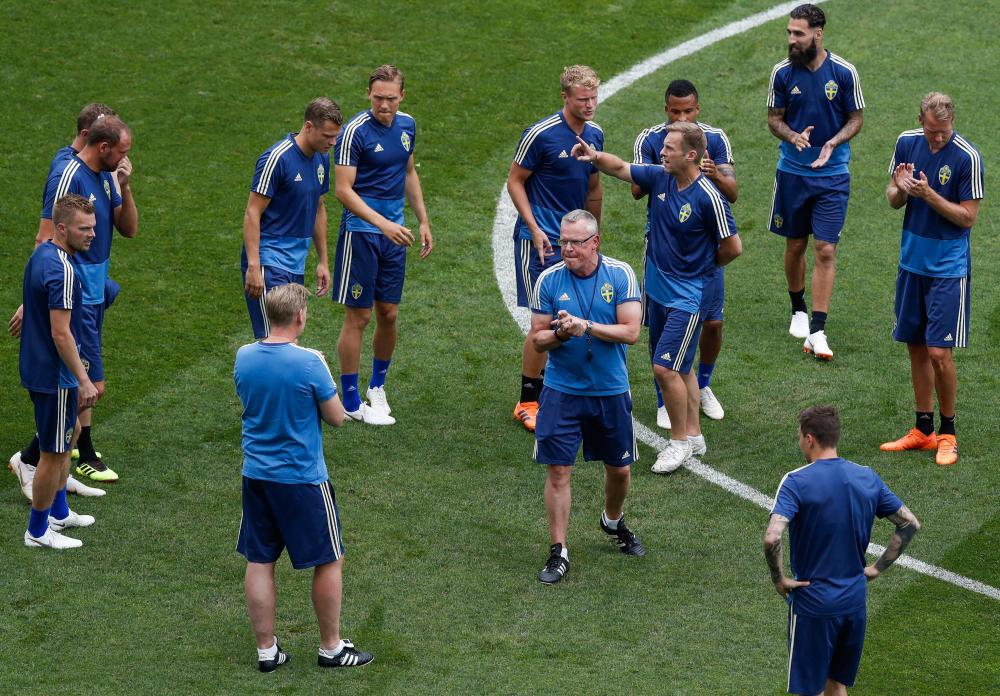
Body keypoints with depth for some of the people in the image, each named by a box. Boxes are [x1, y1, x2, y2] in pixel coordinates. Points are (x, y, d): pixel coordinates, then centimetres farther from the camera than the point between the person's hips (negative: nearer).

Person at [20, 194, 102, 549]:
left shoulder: (41, 255, 6)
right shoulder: (62, 270, -25)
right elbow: (61, 333, -26)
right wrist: (84, 381, -22)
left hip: (37, 368, 10)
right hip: (54, 375, -10)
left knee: (68, 435, 25)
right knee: (53, 452, 2)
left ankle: (59, 512, 39)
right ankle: (38, 531, 12)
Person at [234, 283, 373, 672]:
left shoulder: (244, 358, -4)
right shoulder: (309, 364, -20)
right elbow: (336, 418, -9)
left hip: (255, 475, 5)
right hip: (302, 478, -5)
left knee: (259, 562, 12)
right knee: (329, 561, 10)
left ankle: (266, 650, 16)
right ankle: (331, 648, 19)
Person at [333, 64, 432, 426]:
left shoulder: (407, 125, 6)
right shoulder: (355, 131, -16)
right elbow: (343, 190, -19)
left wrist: (423, 221, 19)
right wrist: (383, 224, -28)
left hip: (394, 233, 6)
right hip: (361, 232, -6)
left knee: (389, 314, 11)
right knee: (358, 316, -1)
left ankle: (377, 387, 30)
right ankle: (351, 402, 7)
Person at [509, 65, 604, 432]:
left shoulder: (595, 134, 7)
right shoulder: (540, 134, -14)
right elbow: (515, 181, -7)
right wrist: (534, 229, -14)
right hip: (540, 239, -7)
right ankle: (527, 403, 1)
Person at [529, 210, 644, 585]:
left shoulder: (620, 275, -6)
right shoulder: (549, 280, -5)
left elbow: (630, 332, -12)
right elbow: (537, 339, -1)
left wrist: (586, 326, -24)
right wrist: (559, 334, -23)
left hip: (611, 390, 1)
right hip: (561, 391, -1)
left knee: (619, 469, 13)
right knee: (558, 470, -5)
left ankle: (613, 521, 43)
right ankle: (558, 551, 4)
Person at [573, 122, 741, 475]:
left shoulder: (708, 198, -21)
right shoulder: (660, 178, -2)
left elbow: (733, 247, -12)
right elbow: (621, 168, 11)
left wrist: (703, 264, 4)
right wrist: (595, 156, -9)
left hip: (686, 296, -7)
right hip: (657, 288, 7)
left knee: (666, 367, -11)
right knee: (679, 366, 15)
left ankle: (680, 440, 5)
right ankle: (693, 436, 27)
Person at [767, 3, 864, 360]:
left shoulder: (844, 72, -8)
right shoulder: (783, 72, -4)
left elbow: (856, 119, 2)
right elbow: (774, 119, 4)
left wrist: (833, 143, -17)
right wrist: (792, 136, -18)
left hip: (833, 174, -2)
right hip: (792, 171, 2)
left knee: (825, 251, -7)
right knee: (795, 246, 13)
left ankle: (817, 331, -7)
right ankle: (798, 310, 35)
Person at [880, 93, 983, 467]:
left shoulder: (967, 156, -16)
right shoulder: (907, 142, 0)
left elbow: (968, 216, -13)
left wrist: (929, 195, -25)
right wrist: (899, 189, -14)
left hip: (948, 268, -5)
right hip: (912, 262, 5)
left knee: (939, 351, -9)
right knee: (916, 347, 11)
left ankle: (947, 433, 8)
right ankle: (923, 429, 22)